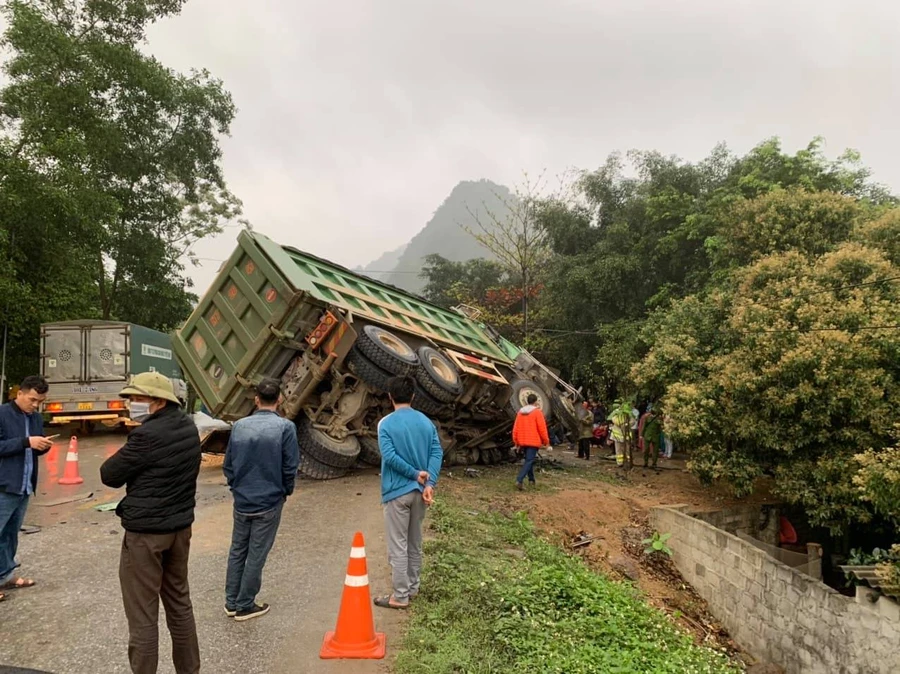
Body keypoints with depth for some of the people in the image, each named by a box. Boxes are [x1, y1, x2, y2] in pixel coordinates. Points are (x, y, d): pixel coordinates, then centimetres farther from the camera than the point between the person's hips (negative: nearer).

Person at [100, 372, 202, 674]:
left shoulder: (147, 435, -22)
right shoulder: (189, 428, 3)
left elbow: (109, 475, -12)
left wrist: (123, 460, 5)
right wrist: (138, 470, 4)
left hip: (145, 531, -8)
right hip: (181, 525, 8)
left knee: (142, 614, 4)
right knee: (179, 603, 18)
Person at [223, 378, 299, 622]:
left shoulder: (239, 426, 0)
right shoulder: (285, 427, -13)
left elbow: (228, 464, 6)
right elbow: (290, 467, -10)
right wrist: (286, 492, 6)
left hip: (242, 500, 4)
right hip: (269, 502, -4)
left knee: (237, 550, 17)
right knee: (256, 554, 7)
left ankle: (231, 602, 26)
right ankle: (245, 606, 17)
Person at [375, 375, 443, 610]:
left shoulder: (386, 424, -11)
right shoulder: (426, 422, 4)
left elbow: (389, 456, -20)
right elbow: (437, 453, -4)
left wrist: (414, 474, -12)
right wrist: (429, 483, -11)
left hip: (397, 491, -6)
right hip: (419, 490, 6)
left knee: (398, 545, 2)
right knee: (415, 542, 18)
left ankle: (400, 596, 8)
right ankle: (412, 586, 29)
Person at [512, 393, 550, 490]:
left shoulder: (520, 412, 7)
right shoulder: (537, 412, -9)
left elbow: (516, 427, 6)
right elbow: (542, 428, -11)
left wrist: (516, 441, 14)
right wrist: (546, 441, 0)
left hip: (523, 441, 6)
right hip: (533, 441, -6)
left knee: (528, 459, 22)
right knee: (529, 461, -8)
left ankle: (531, 479, 28)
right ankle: (519, 480, -23)